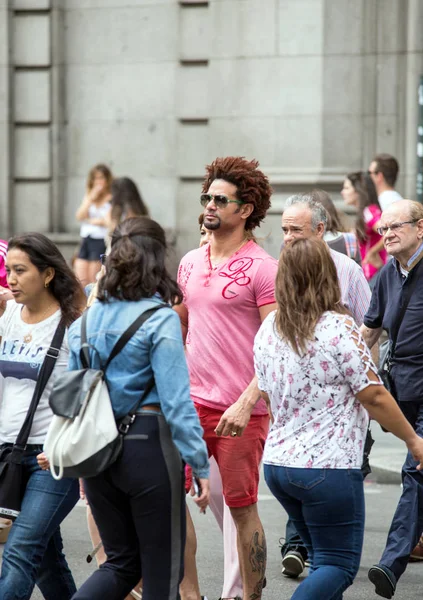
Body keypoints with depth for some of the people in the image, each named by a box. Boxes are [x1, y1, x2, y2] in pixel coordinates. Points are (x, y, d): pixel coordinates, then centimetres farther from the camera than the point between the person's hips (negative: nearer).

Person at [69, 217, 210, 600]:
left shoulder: (88, 318, 6)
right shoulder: (160, 319, -11)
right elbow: (175, 400, -15)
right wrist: (199, 464, -12)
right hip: (148, 443, -6)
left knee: (122, 562, 16)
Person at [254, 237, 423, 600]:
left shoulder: (268, 330, 5)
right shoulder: (338, 327, -15)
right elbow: (374, 397, -13)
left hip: (276, 461, 7)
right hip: (328, 467, -7)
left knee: (325, 559, 20)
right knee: (339, 565, 0)